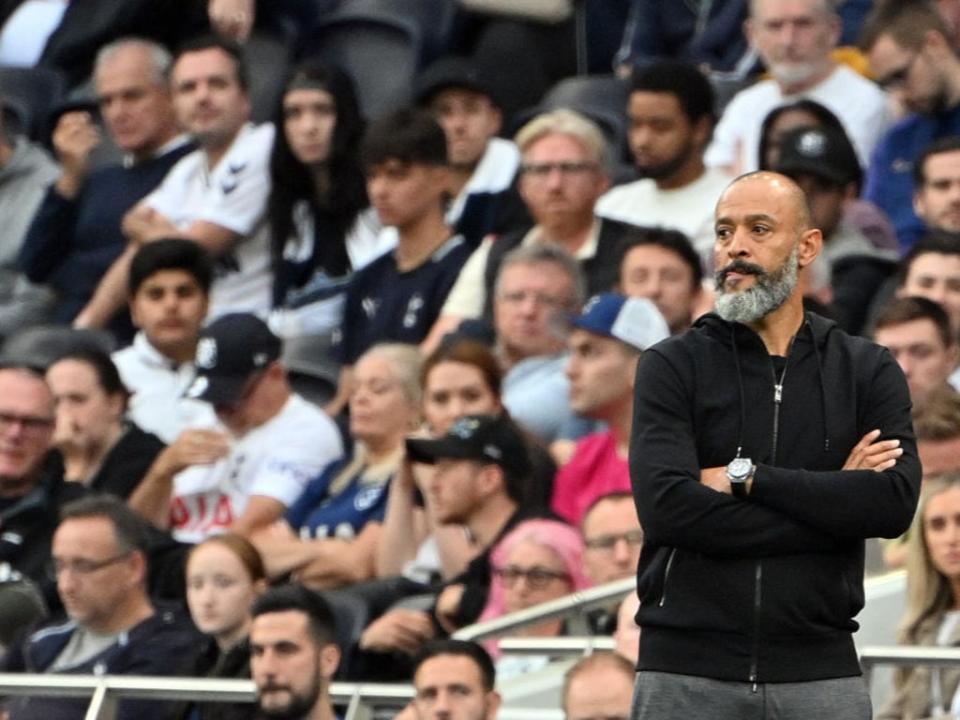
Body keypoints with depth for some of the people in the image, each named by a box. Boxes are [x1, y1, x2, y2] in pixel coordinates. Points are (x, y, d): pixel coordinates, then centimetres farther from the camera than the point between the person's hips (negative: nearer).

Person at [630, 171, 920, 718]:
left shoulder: (868, 371, 7)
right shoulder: (673, 366, 3)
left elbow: (895, 503, -9)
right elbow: (666, 507, -13)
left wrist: (746, 478, -12)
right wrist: (830, 499, -10)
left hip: (819, 671, 1)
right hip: (687, 668, -1)